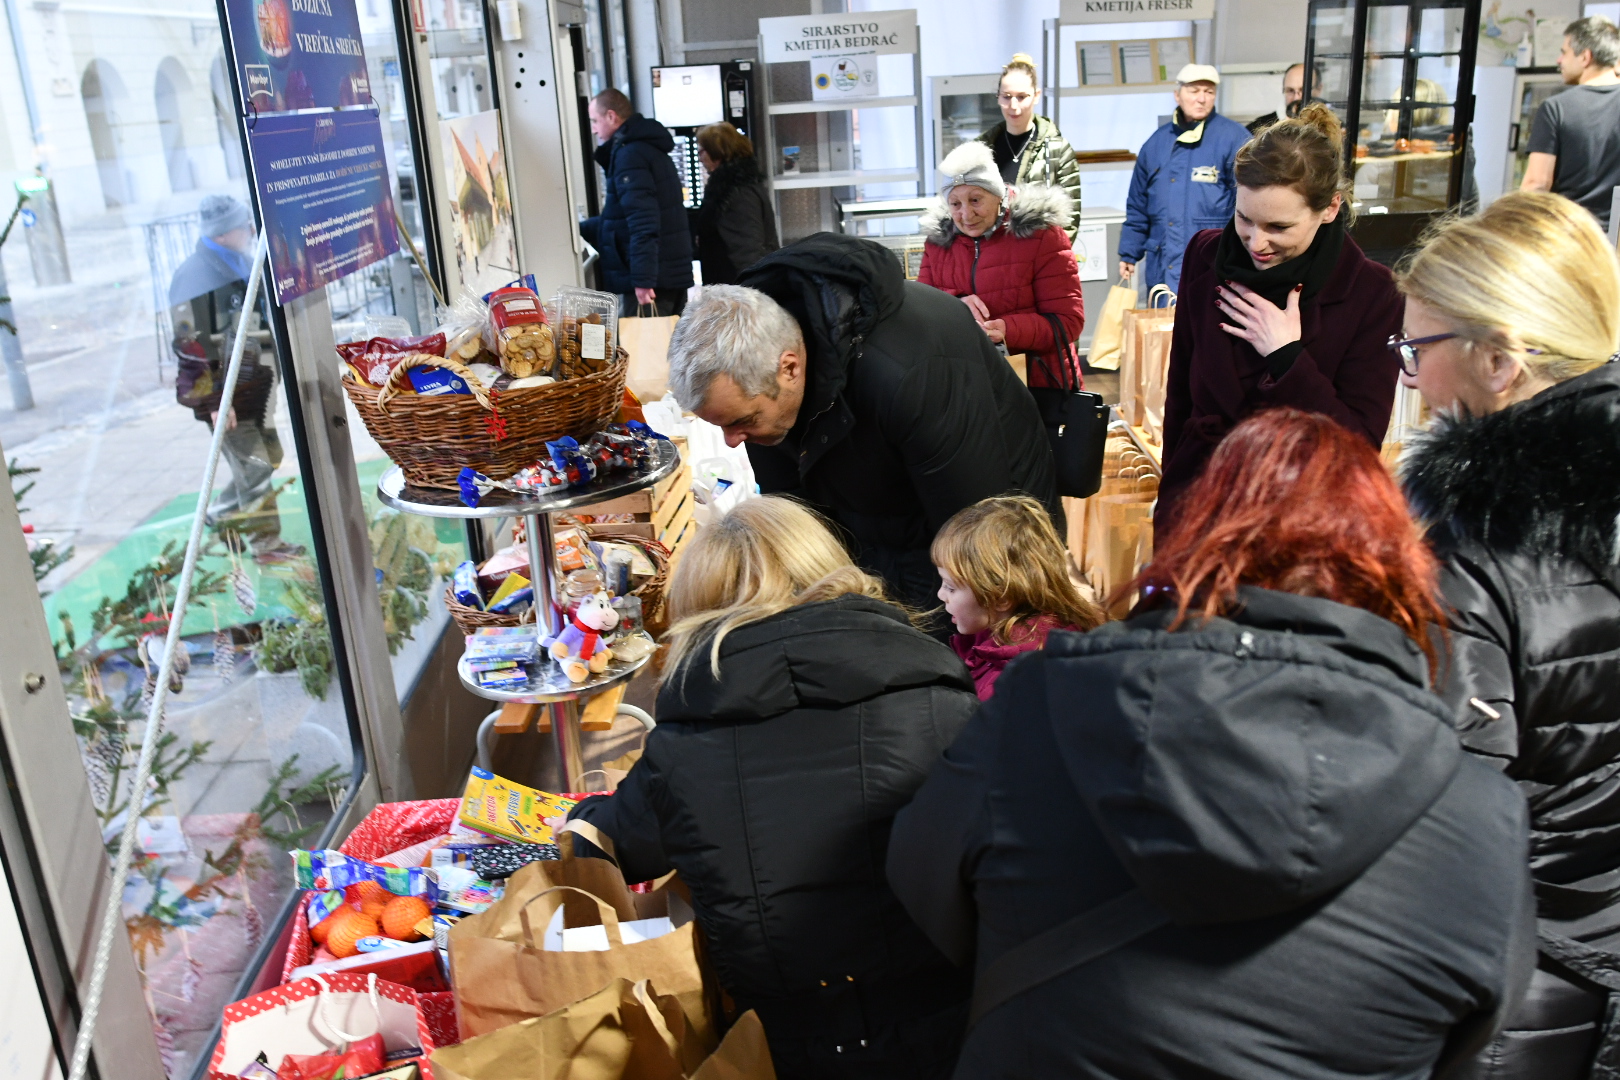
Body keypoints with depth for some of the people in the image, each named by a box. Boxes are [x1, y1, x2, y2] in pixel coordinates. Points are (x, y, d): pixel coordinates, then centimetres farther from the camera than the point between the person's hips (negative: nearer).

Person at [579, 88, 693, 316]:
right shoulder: (650, 147, 19)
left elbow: (642, 221, -23)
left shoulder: (629, 154, -12)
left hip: (651, 279, -10)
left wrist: (642, 279, -26)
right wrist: (581, 228, 31)